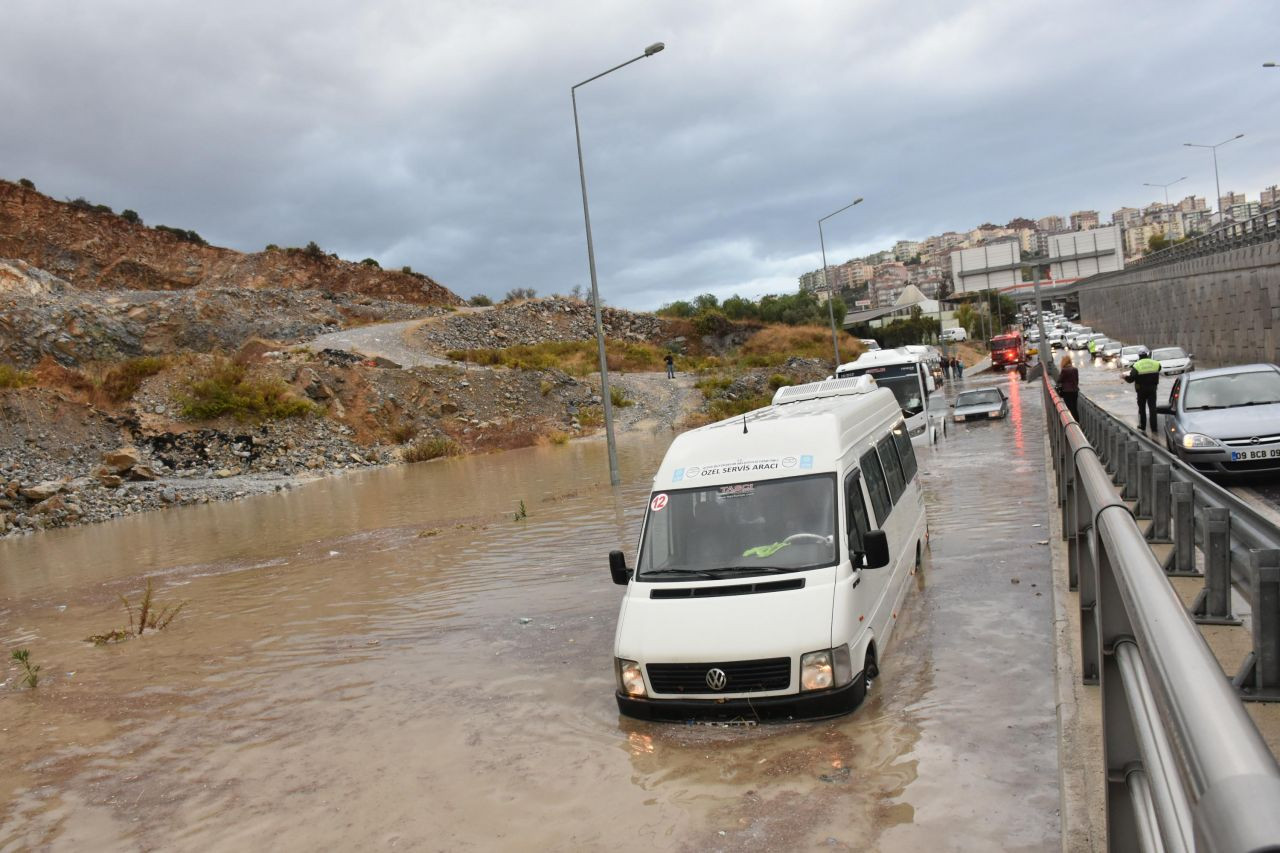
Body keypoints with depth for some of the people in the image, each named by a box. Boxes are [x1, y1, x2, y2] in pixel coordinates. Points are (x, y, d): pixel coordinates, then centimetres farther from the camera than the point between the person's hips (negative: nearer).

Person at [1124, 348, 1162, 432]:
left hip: (1141, 390, -1)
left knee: (1142, 408, 13)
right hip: (1152, 389, 2)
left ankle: (1142, 427, 19)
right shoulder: (1156, 364, -3)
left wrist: (1125, 376, 5)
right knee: (1152, 408, 4)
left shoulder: (1136, 365, -12)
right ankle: (1154, 428, 1)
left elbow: (1130, 379, -15)